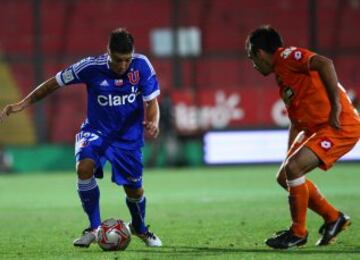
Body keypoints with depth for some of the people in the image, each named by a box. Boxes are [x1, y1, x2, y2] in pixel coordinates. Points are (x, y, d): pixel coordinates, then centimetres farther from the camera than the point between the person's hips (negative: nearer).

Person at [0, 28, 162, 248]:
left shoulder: (142, 65, -19)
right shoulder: (91, 67, -21)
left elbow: (152, 102, -11)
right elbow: (55, 83, -9)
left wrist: (153, 122, -33)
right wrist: (22, 104, -11)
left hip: (128, 136, 1)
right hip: (96, 130, -1)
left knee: (134, 189, 5)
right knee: (85, 166, -29)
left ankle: (139, 228, 41)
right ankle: (94, 228, -11)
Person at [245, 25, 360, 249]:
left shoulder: (287, 56, -10)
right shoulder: (282, 78, 20)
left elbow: (325, 63, -27)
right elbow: (296, 123, 26)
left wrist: (336, 106, -27)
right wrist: (289, 156, 21)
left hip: (341, 125, -10)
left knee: (293, 169, -20)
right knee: (285, 177, 10)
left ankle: (298, 233, -5)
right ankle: (333, 218, 22)